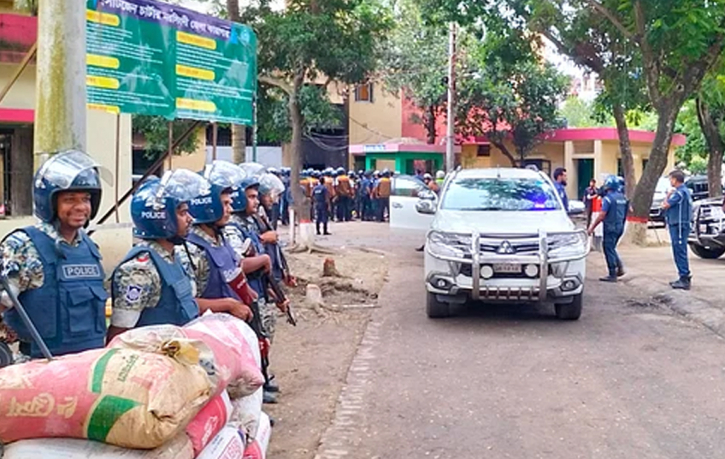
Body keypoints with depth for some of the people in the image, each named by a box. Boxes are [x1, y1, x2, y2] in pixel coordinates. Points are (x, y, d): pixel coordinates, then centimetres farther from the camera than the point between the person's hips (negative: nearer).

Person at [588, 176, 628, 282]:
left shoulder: (608, 198, -16)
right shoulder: (623, 198, 8)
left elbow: (602, 215, -18)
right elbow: (626, 212, 15)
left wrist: (592, 227, -13)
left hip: (610, 227, -8)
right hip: (620, 227, 8)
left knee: (609, 250, 0)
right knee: (612, 248, 21)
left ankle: (612, 275, 2)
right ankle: (620, 267, 10)